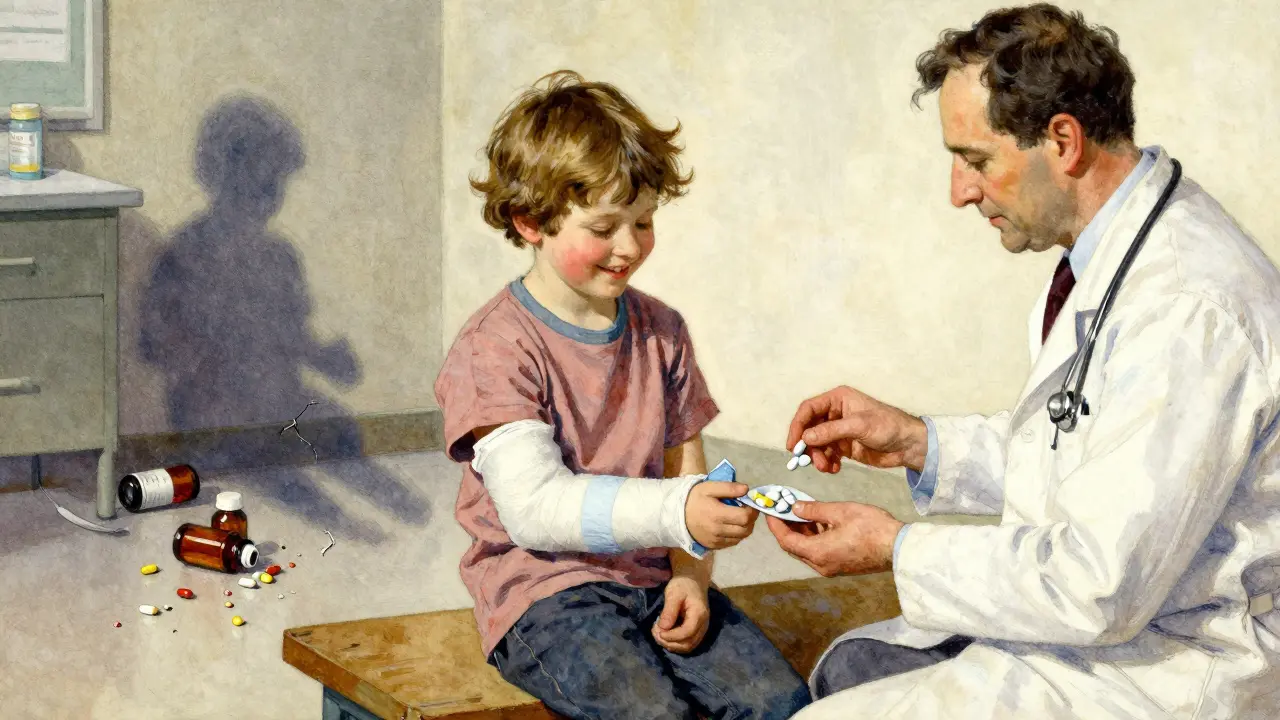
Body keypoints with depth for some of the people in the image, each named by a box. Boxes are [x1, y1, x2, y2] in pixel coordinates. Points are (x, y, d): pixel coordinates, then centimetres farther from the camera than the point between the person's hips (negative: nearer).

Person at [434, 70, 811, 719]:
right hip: (544, 593, -5)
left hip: (654, 580, 5)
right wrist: (674, 512, -34)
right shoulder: (494, 348, -10)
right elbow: (532, 505, -21)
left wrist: (691, 575, -4)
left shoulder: (660, 331, 11)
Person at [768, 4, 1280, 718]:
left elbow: (1103, 586, -27)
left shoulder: (1189, 308, -28)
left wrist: (899, 549, -17)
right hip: (1100, 609, 10)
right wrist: (919, 443, 5)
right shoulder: (1123, 243, 4)